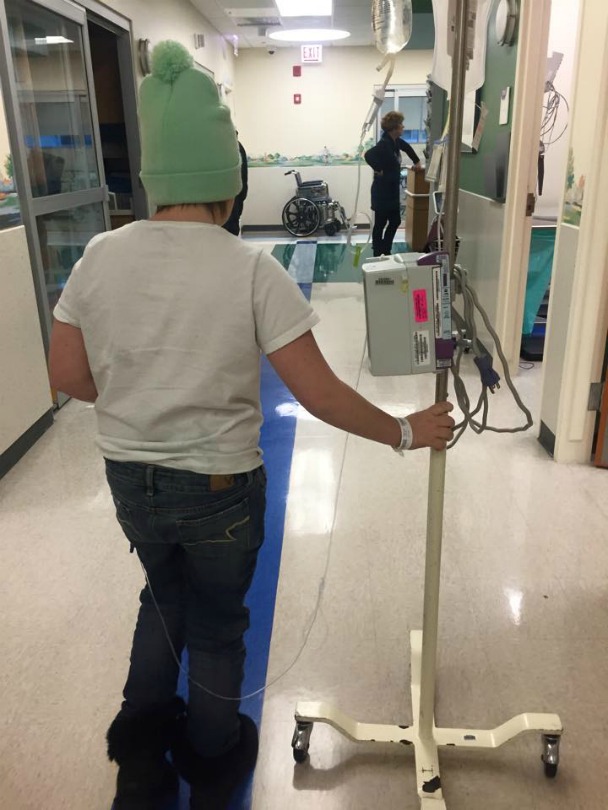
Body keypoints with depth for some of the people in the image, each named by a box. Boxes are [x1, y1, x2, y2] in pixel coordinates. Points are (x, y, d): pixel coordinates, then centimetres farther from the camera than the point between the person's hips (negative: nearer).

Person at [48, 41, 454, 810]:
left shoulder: (99, 257, -9)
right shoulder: (251, 270, -20)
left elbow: (68, 376, -1)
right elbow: (320, 395, -19)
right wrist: (404, 431, -5)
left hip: (130, 479, 4)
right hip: (218, 487, -3)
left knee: (163, 596, 31)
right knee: (217, 625, 21)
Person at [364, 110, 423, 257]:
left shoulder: (395, 141, 6)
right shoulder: (384, 144, -21)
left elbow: (407, 147, 28)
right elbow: (368, 155, -38)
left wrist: (416, 162, 30)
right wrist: (378, 169, -25)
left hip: (393, 190, 9)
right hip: (382, 191, -9)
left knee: (395, 222, 15)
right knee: (380, 224, 1)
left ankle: (386, 252, 26)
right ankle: (378, 255, 11)